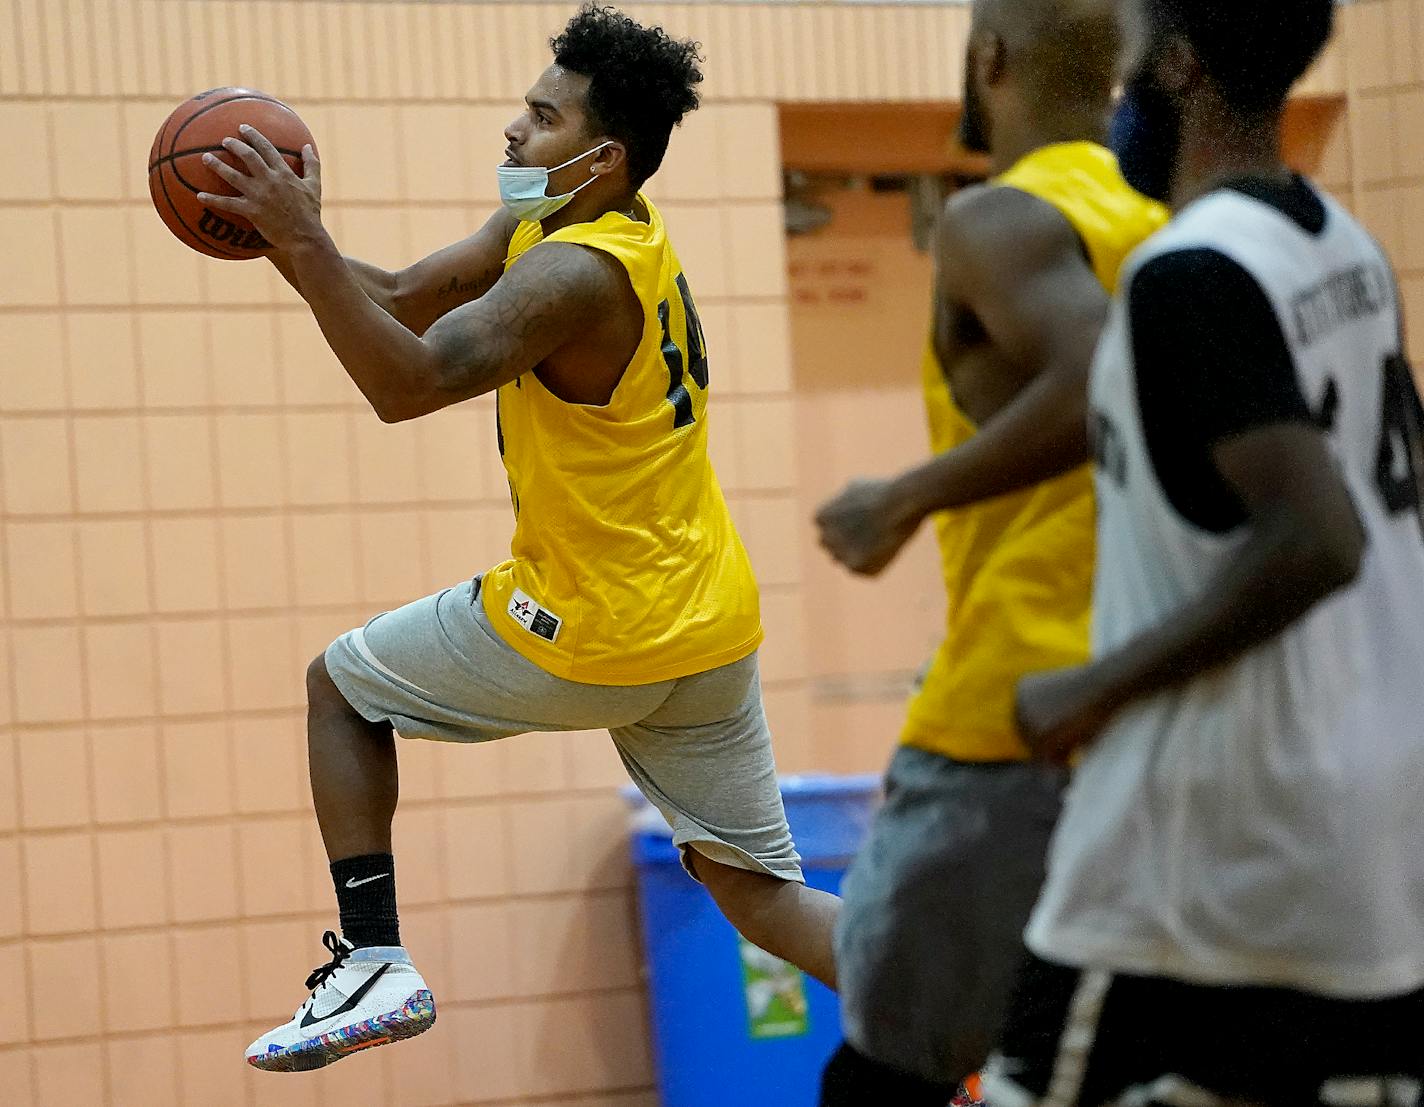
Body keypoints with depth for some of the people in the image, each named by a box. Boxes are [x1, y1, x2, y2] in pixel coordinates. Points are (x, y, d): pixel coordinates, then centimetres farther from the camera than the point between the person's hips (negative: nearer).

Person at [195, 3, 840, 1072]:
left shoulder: (576, 275, -22)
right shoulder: (549, 224, 8)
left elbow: (407, 382, -34)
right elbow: (397, 302, 11)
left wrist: (304, 239, -34)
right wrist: (292, 240, -4)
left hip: (592, 637, -9)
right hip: (706, 632, 9)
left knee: (342, 684, 13)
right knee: (758, 889, 13)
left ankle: (374, 964, 8)